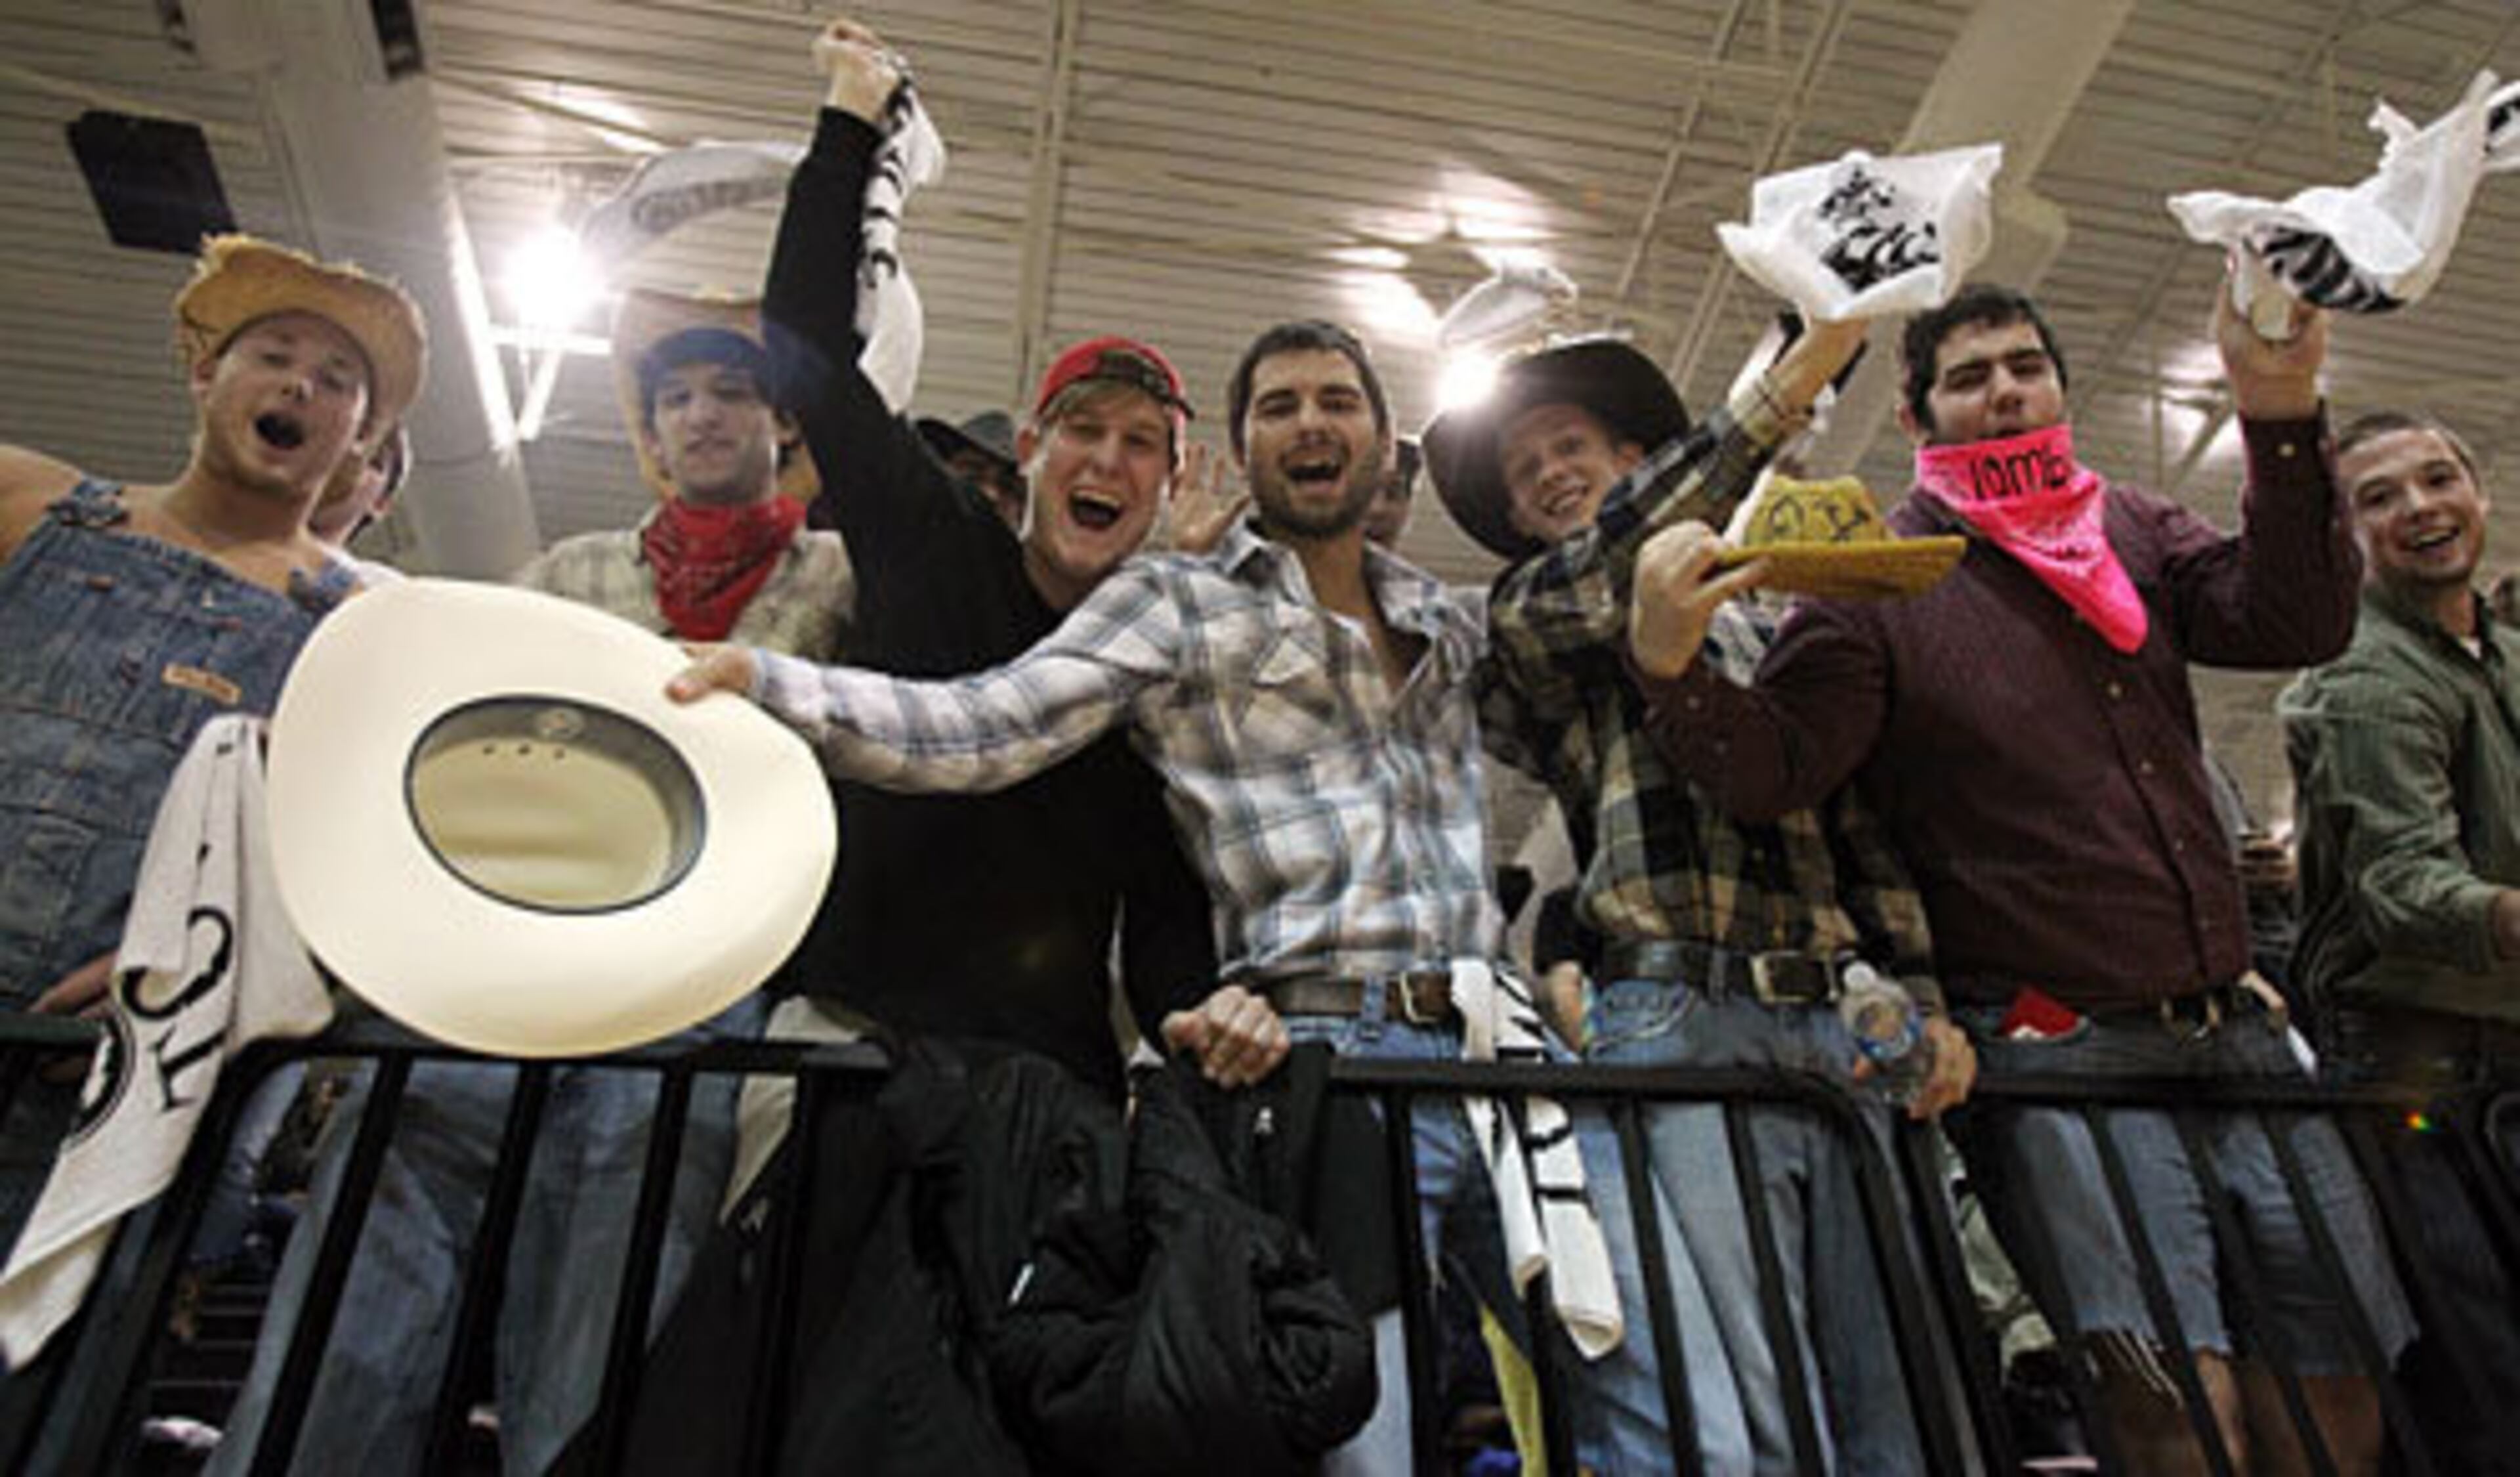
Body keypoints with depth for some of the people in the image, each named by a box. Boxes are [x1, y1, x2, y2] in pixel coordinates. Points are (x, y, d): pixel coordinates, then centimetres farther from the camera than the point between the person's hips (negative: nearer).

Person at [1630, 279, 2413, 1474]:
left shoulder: (2133, 533, 14)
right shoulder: (1873, 580, -2)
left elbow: (2297, 623, -2)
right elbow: (1773, 769, -14)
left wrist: (2282, 416, -15)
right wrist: (1671, 666, -34)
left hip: (2234, 1029, 6)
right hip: (2055, 1048, -5)